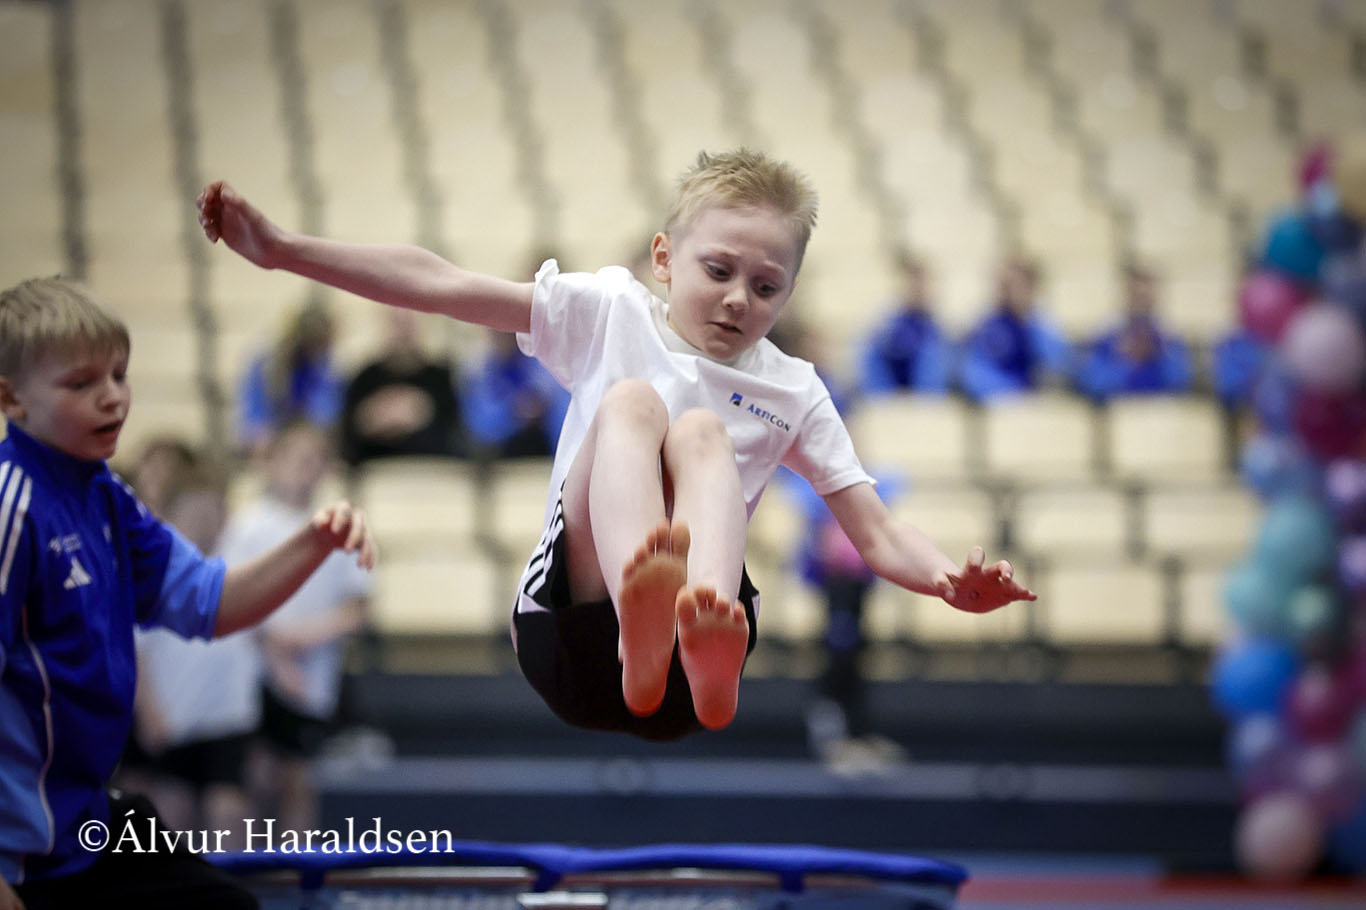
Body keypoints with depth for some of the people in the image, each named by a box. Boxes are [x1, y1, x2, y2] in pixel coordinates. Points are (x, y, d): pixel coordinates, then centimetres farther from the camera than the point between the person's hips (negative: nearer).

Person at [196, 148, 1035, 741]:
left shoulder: (793, 392, 14)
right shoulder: (610, 315, 11)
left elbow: (879, 534, 8)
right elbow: (441, 286, 1)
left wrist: (956, 584, -14)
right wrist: (282, 250, -8)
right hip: (575, 632, -1)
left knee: (702, 429, -21)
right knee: (629, 401, -21)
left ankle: (704, 644, -53)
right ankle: (642, 615, -55)